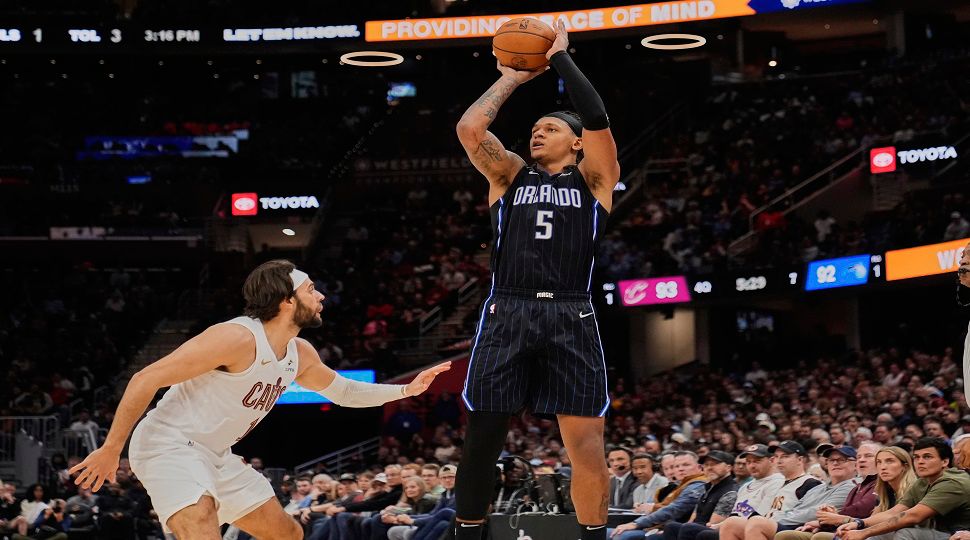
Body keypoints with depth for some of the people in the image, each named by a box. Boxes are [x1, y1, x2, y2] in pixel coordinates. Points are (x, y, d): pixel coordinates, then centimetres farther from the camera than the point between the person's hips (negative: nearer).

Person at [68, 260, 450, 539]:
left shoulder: (301, 354, 4)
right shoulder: (237, 338, -23)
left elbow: (342, 391, 27)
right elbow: (145, 380, -21)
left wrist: (406, 390, 19)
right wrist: (110, 450, -17)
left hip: (216, 456, 10)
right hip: (169, 446, -10)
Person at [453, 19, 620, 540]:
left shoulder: (593, 178, 13)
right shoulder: (509, 175, 18)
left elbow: (598, 120, -4)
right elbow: (469, 128, 3)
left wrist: (561, 57, 6)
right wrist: (511, 78, 14)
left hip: (569, 318, -1)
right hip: (505, 315, 2)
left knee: (587, 446, -4)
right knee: (481, 439, 1)